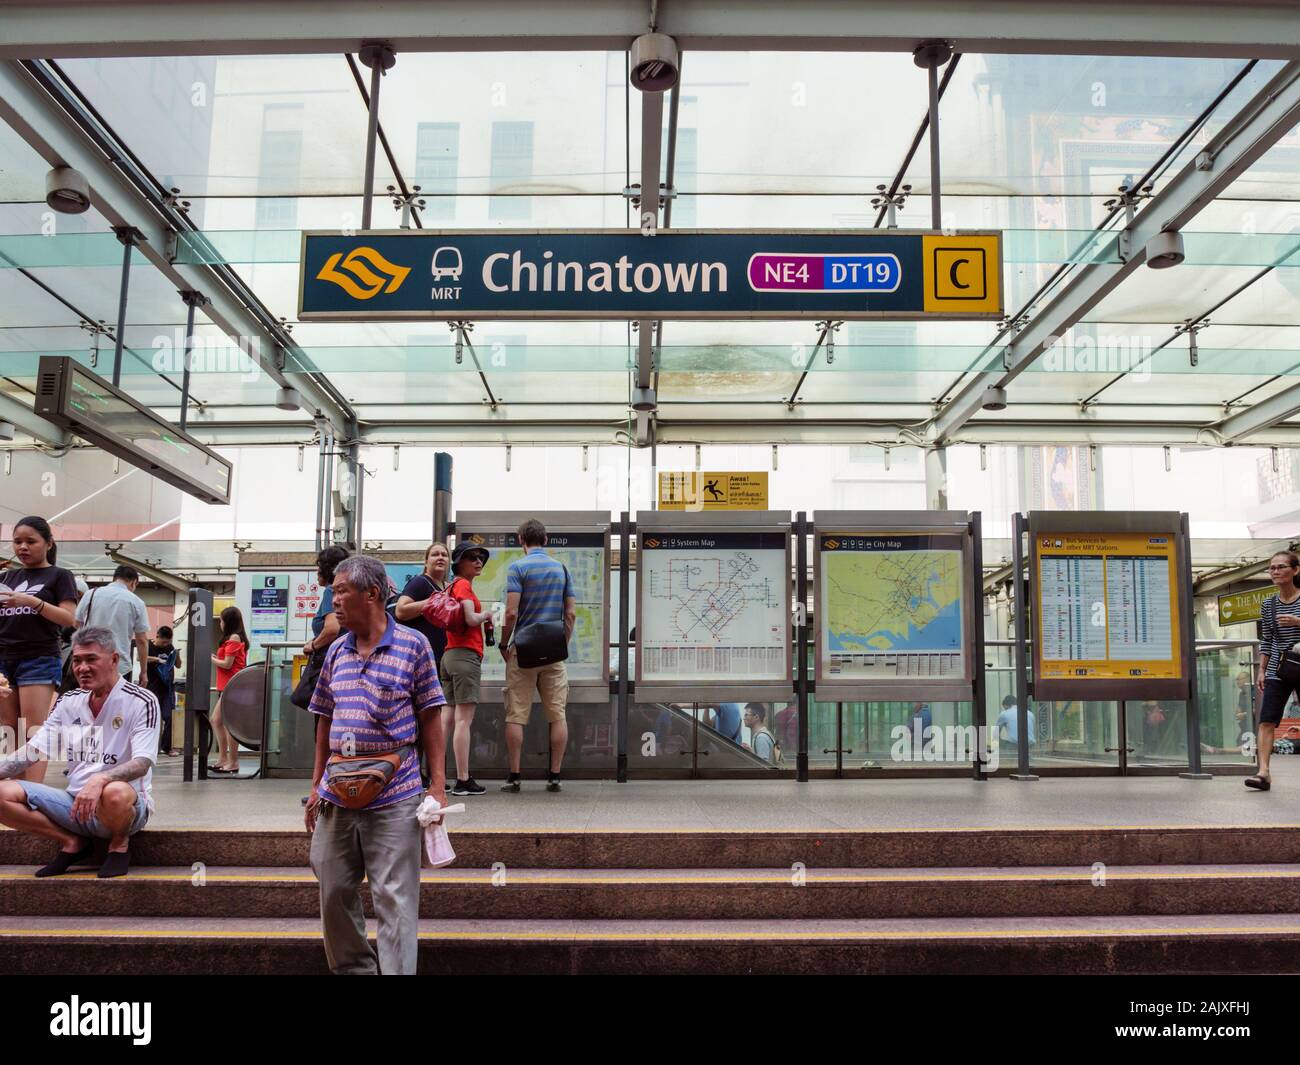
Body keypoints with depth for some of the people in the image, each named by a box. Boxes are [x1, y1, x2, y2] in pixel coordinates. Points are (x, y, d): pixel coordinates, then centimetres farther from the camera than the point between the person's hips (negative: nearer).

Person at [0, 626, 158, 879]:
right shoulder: (69, 702, 11)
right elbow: (31, 752, 11)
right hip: (75, 803, 5)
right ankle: (72, 843, 3)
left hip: (127, 803, -5)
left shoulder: (141, 701, -9)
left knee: (115, 793, -41)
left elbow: (142, 763, -19)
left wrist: (100, 779, -38)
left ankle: (119, 844, -5)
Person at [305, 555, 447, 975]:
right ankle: (353, 968, 27)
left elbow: (429, 719, -3)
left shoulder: (412, 645, -3)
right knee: (334, 893, 11)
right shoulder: (336, 651, 11)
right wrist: (316, 786, 13)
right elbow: (325, 723, 17)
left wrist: (437, 786, -8)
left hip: (394, 798, -5)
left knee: (394, 898, -2)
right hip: (336, 797, 6)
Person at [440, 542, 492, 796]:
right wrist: (487, 615, -1)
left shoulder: (453, 585, 19)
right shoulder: (463, 585, -8)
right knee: (464, 718, -8)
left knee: (448, 717, 8)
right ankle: (463, 781, -7)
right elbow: (471, 619, -20)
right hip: (466, 654, -9)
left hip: (450, 655, 9)